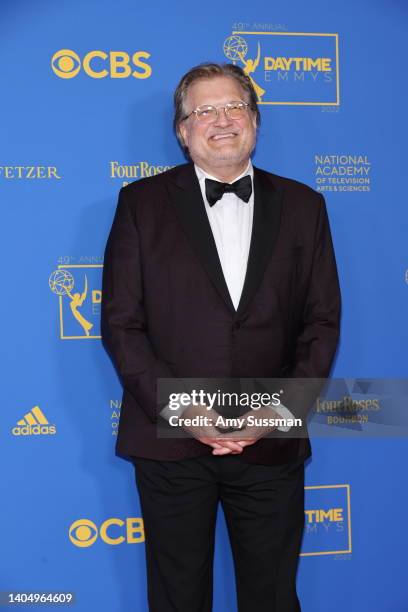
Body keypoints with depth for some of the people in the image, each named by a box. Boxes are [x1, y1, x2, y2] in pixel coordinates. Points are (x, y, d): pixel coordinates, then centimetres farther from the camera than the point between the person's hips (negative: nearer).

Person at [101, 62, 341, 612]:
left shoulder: (302, 206, 6)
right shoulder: (142, 202, 1)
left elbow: (322, 319, 4)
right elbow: (120, 322, -3)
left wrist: (283, 408, -9)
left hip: (272, 446, 2)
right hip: (170, 441, -1)